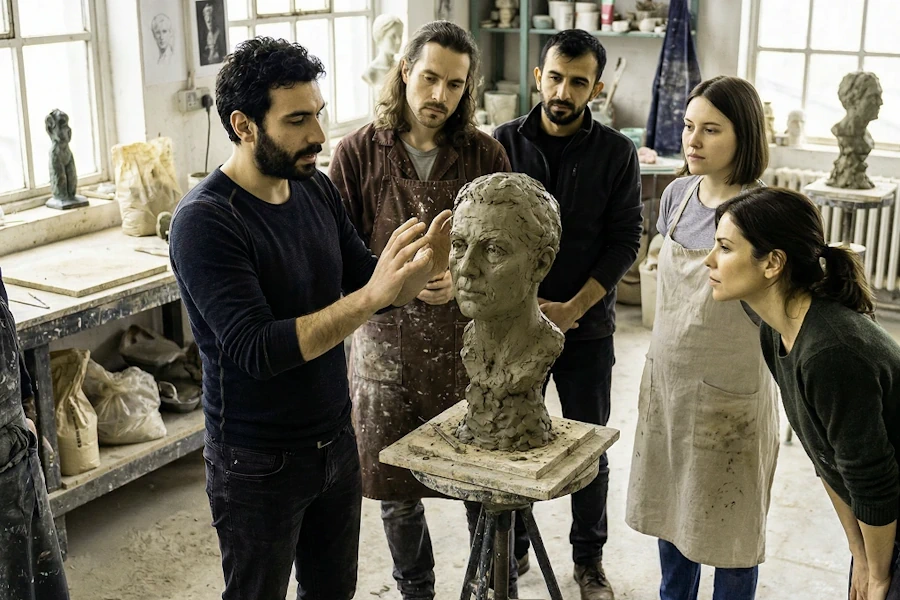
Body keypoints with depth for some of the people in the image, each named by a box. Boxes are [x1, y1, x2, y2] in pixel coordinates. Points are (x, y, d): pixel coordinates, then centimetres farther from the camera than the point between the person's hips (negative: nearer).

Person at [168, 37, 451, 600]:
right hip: (259, 463, -6)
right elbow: (256, 350, -29)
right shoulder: (205, 221, -21)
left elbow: (370, 288, 5)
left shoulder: (317, 188, 0)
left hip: (336, 441, 6)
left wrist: (423, 265, -16)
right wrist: (370, 296, -36)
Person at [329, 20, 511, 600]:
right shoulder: (358, 152, -1)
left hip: (467, 339, 0)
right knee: (395, 487, 11)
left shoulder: (486, 155, 1)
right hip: (386, 339, 0)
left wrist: (461, 278, -16)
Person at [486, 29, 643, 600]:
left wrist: (573, 308, -14)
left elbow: (624, 241, -5)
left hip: (587, 326, 0)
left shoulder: (618, 153, -3)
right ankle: (511, 546, 31)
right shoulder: (505, 142, -2)